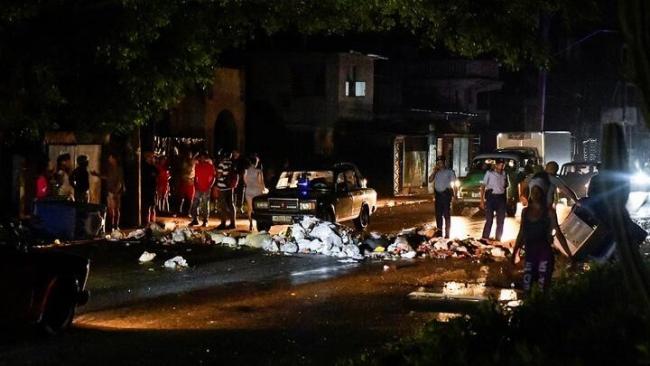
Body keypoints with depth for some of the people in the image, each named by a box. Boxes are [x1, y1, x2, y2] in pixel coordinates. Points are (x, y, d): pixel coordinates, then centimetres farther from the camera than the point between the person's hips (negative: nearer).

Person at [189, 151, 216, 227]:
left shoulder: (210, 166, -2)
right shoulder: (197, 166, 7)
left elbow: (213, 177, 0)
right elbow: (195, 177, 13)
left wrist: (210, 186, -10)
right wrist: (195, 185, 2)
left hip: (206, 189, -3)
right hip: (198, 188, 3)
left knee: (205, 205, 1)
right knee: (194, 204, -1)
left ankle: (205, 221, 6)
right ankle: (194, 220, 7)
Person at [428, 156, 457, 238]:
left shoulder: (449, 172, 2)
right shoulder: (436, 172, 13)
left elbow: (453, 184, -1)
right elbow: (430, 180, 5)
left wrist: (454, 195, -9)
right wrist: (434, 171, -2)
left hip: (446, 194, -4)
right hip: (438, 194, 4)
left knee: (447, 214, -3)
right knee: (438, 214, 6)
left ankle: (447, 233, -1)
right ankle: (439, 231, 14)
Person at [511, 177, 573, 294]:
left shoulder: (549, 212, -4)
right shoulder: (525, 211, 8)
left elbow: (558, 234, -6)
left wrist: (569, 254, -11)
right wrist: (514, 253, 16)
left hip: (544, 253, -4)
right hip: (529, 253, 4)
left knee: (543, 288, -8)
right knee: (526, 288, 4)